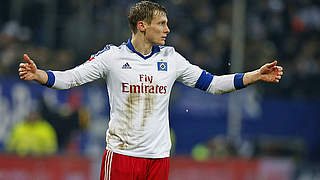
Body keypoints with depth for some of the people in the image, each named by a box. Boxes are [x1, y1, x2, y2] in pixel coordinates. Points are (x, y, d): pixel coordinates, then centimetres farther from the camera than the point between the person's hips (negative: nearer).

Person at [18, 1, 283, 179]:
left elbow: (211, 83, 13)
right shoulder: (112, 56, -1)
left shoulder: (171, 59, 8)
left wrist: (257, 75, 6)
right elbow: (70, 78, -3)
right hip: (121, 152, -3)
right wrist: (38, 75, -21)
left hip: (158, 155, 3)